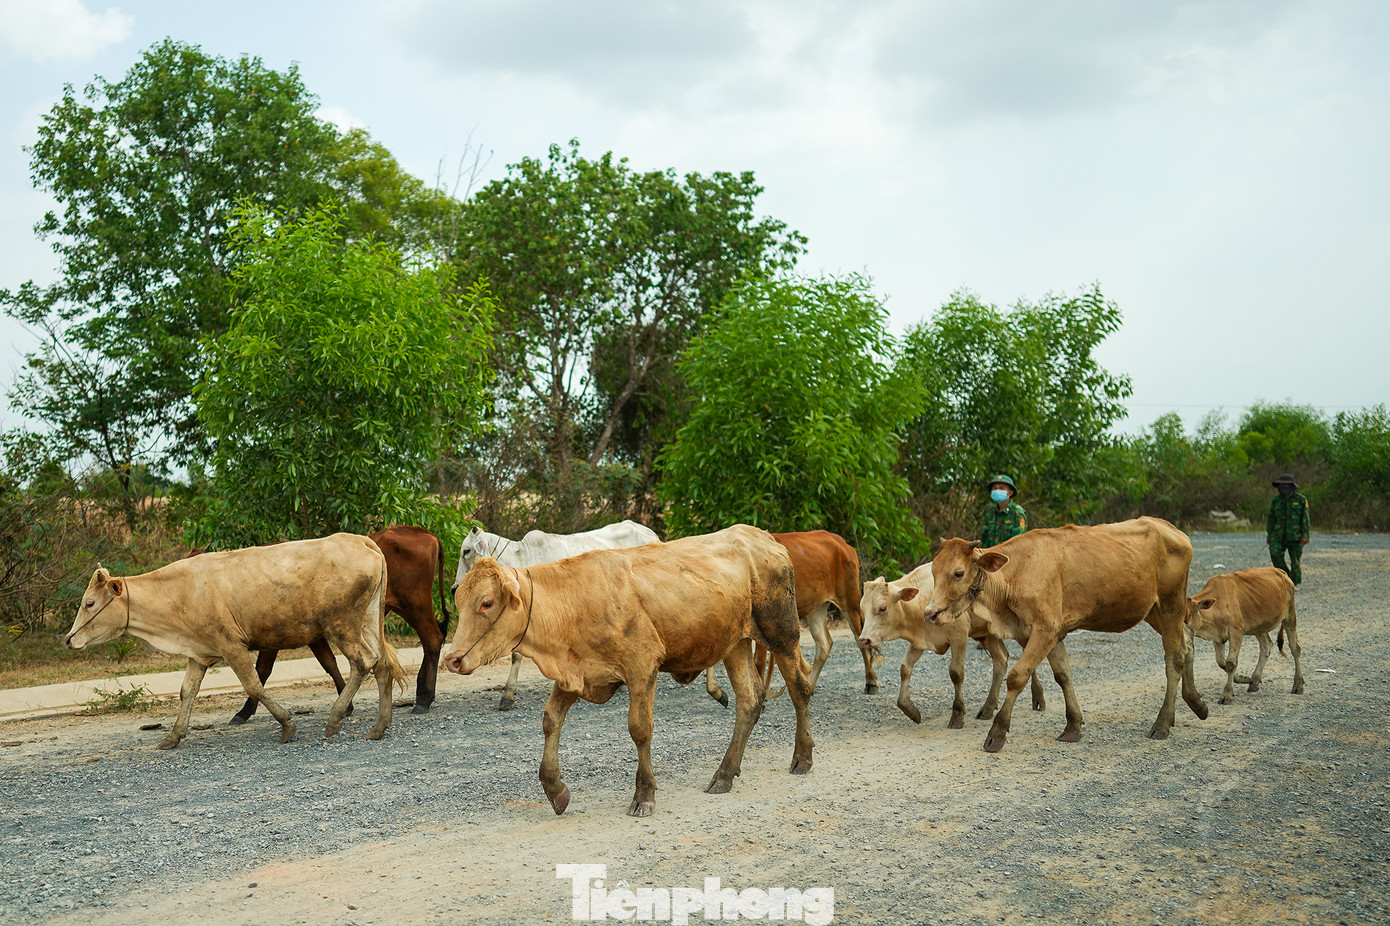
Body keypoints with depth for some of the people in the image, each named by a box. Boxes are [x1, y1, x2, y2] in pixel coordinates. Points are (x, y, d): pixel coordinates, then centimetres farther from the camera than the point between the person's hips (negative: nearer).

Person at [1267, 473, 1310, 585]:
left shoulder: (1301, 500, 0)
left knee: (1295, 560, -1)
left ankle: (1295, 583, 13)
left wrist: (1305, 535, -9)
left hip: (1295, 536, -2)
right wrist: (1269, 535, 12)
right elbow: (1271, 518, 14)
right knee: (1275, 552, -19)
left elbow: (1305, 519, -2)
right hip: (1279, 536, 2)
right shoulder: (1276, 500, 9)